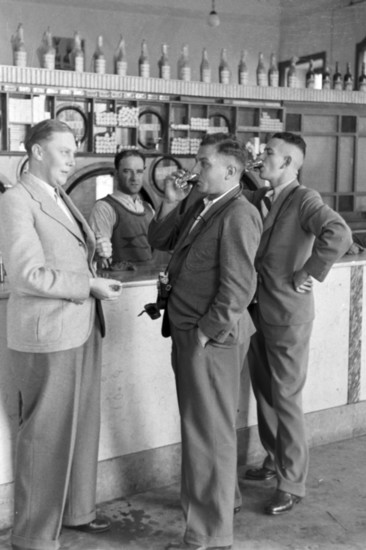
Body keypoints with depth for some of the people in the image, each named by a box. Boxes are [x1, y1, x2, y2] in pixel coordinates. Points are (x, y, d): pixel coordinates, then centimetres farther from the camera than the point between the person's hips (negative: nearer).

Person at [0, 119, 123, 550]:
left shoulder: (61, 198, 14)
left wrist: (95, 253, 6)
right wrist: (91, 285, -16)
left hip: (82, 330, 9)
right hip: (47, 336, -9)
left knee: (82, 425, 18)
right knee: (46, 436, 1)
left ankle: (75, 509, 36)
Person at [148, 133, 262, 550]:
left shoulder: (238, 215, -17)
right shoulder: (199, 206, 11)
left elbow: (238, 288, -22)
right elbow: (159, 241, 19)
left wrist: (206, 333, -16)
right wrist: (171, 203, 4)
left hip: (211, 338, -9)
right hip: (187, 332, 9)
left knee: (209, 431, 0)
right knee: (199, 423, 23)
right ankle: (223, 495, 45)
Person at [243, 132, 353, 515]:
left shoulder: (304, 199, -14)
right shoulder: (261, 199, 9)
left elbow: (339, 235, -31)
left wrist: (307, 275, -22)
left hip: (286, 315, -8)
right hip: (257, 311, 8)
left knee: (286, 399, 1)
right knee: (264, 394, 19)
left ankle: (292, 483, 15)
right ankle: (275, 461, 38)